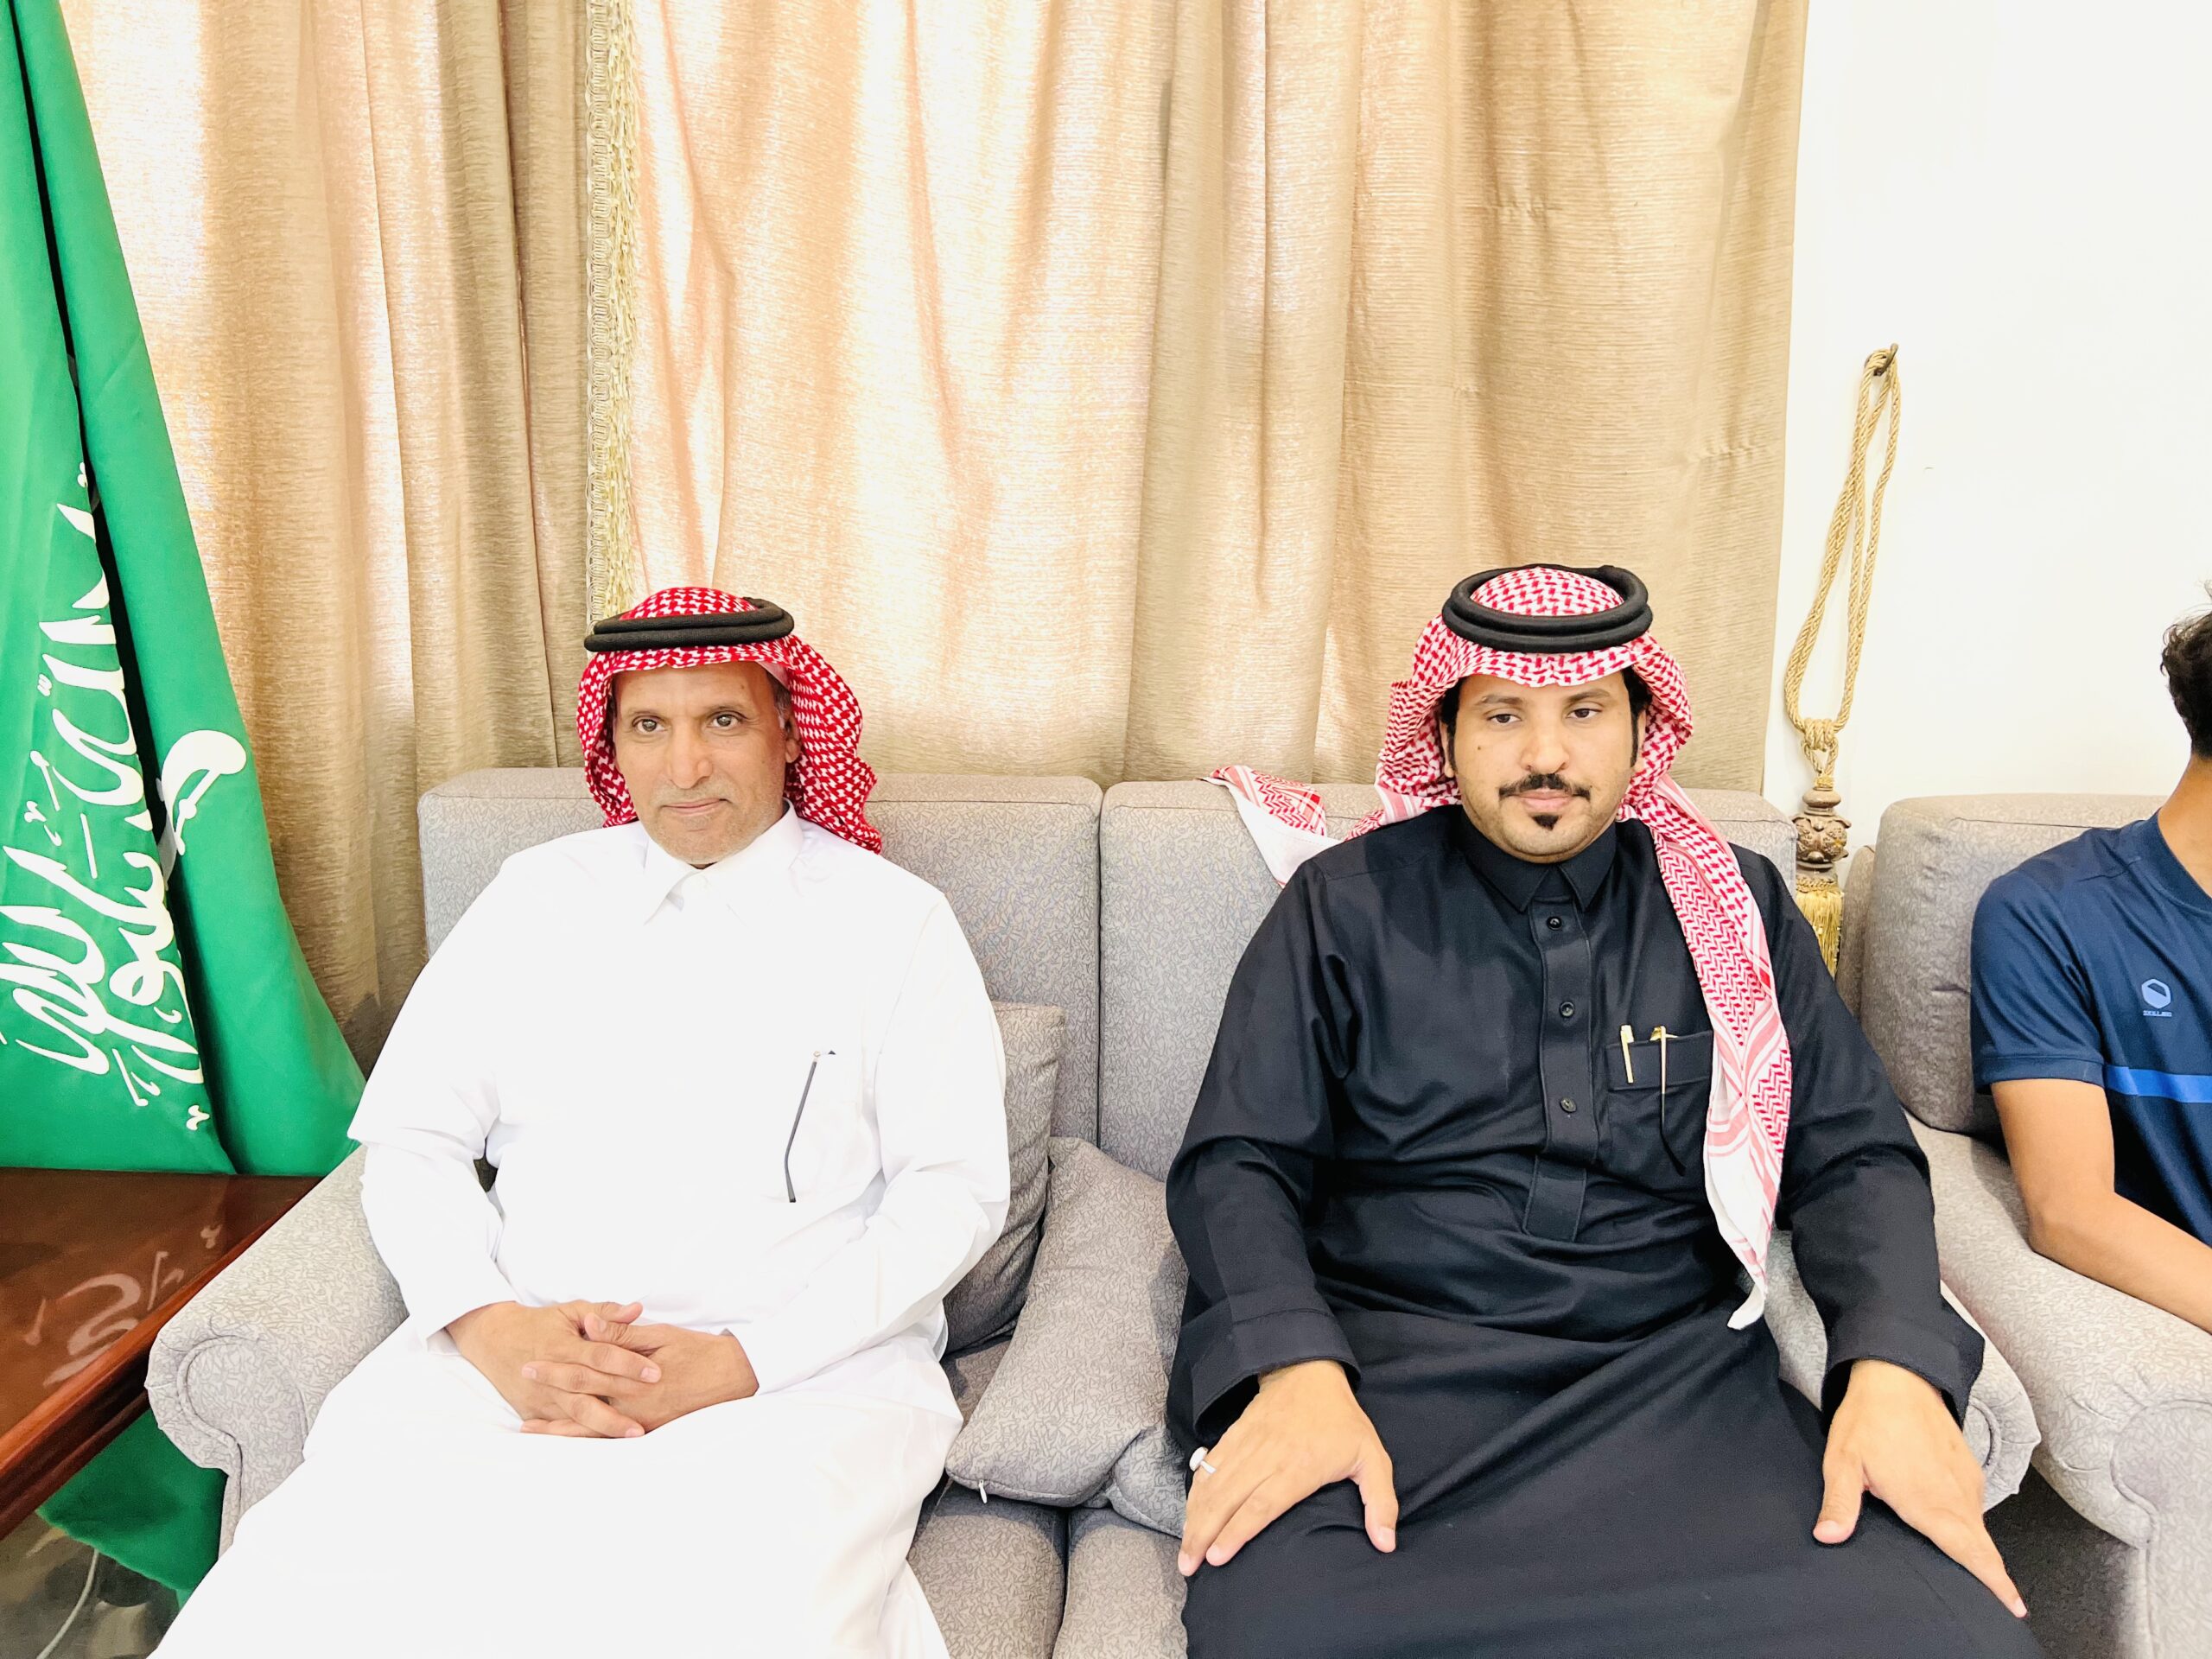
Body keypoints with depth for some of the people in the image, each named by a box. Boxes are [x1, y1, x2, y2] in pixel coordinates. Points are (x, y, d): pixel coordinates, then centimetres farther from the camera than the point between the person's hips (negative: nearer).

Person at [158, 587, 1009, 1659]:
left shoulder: (891, 920, 4)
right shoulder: (538, 896, 13)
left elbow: (953, 1190, -1)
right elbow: (411, 1141, 11)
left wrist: (740, 1363, -12)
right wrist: (489, 1324, -9)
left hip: (802, 1367, -2)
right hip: (512, 1356, 2)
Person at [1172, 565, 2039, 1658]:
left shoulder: (1735, 909, 13)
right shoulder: (1346, 904, 5)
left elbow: (1855, 1157, 11)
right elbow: (1237, 1162, 1)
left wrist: (1895, 1368, -9)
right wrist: (1296, 1371, -18)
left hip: (1679, 1365, 3)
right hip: (1389, 1358, -2)